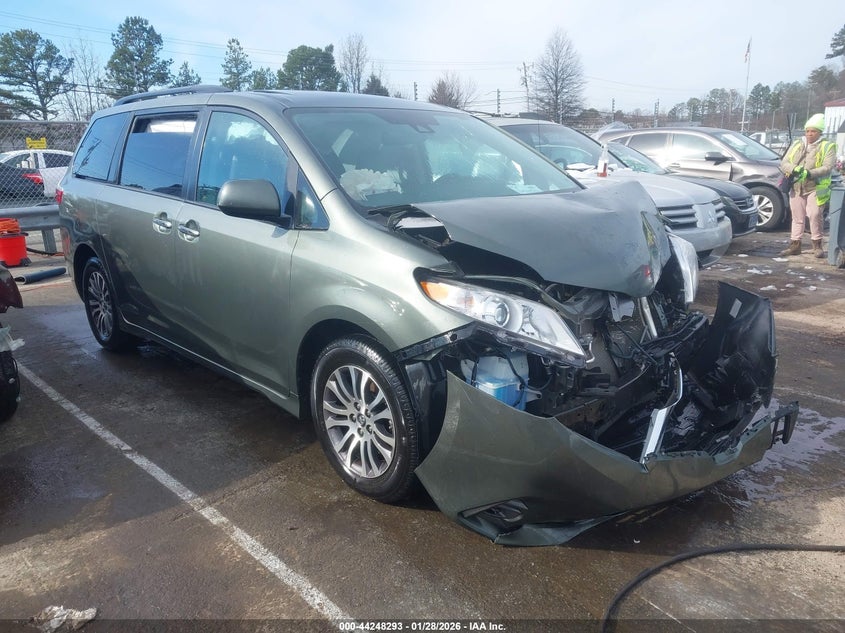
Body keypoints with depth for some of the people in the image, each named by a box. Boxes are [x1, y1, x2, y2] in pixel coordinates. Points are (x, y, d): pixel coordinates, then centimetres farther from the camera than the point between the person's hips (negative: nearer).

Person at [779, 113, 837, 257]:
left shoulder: (827, 147, 2)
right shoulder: (796, 145, 14)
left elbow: (827, 167, -11)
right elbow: (784, 163, 5)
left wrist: (809, 173, -26)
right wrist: (794, 169, -17)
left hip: (815, 188, -4)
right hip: (796, 188, 4)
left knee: (815, 215, -11)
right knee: (797, 218, 9)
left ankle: (817, 245, 1)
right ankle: (795, 245, 16)